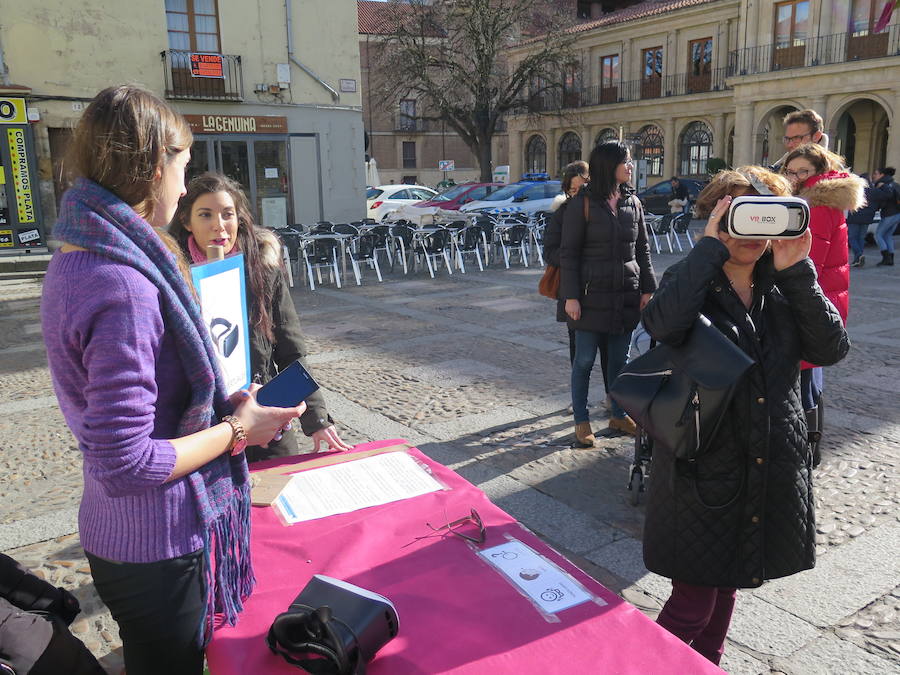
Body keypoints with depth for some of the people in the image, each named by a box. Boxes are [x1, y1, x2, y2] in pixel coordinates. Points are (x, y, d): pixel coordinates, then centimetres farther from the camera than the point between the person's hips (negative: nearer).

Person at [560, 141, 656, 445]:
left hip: (626, 296, 5)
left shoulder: (633, 203, 9)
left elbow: (642, 249, 12)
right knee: (585, 360, 3)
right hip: (592, 295, -5)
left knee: (620, 359, 13)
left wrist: (647, 289, 7)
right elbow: (569, 252, -7)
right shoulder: (582, 203, -6)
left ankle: (618, 415, 28)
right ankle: (581, 421, 15)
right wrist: (571, 296, -12)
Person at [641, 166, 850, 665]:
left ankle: (707, 663, 44)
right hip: (704, 468, -5)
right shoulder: (691, 283, -7)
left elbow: (831, 348, -8)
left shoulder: (783, 289, 6)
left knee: (726, 585, 22)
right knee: (692, 604, 1)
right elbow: (661, 324, -30)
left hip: (773, 469, 5)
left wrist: (796, 271, -14)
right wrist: (710, 247, -24)